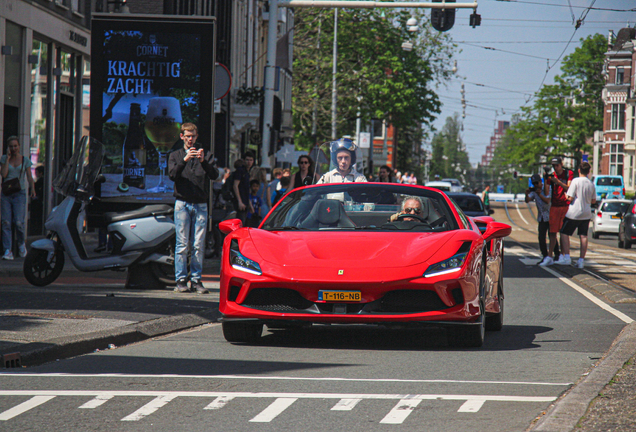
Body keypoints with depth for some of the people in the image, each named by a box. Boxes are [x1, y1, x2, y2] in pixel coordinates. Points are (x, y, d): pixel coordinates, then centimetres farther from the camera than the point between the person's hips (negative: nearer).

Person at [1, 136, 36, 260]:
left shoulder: (25, 160, 8)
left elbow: (30, 177, 6)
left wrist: (32, 189, -10)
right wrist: (7, 159, -6)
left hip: (19, 193, -1)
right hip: (6, 194, 1)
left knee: (18, 222, -12)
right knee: (6, 223, -7)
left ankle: (21, 243, 17)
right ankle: (8, 251, -6)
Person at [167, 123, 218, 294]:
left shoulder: (206, 155, 13)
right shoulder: (176, 155, 13)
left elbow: (214, 175, -2)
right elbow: (172, 174, -5)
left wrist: (204, 161, -19)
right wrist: (185, 159, -19)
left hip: (200, 205, 1)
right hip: (182, 203, -1)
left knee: (199, 245, -2)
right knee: (182, 244, -5)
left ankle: (196, 280, 1)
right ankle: (181, 280, -3)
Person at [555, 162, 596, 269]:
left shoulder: (576, 181, -11)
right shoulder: (591, 184, 5)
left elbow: (570, 198, -14)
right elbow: (593, 201, 13)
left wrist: (565, 195, 6)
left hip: (574, 213, -5)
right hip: (586, 213, 5)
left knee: (564, 233, 5)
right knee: (583, 236, 4)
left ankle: (566, 257, -3)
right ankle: (581, 260, 2)